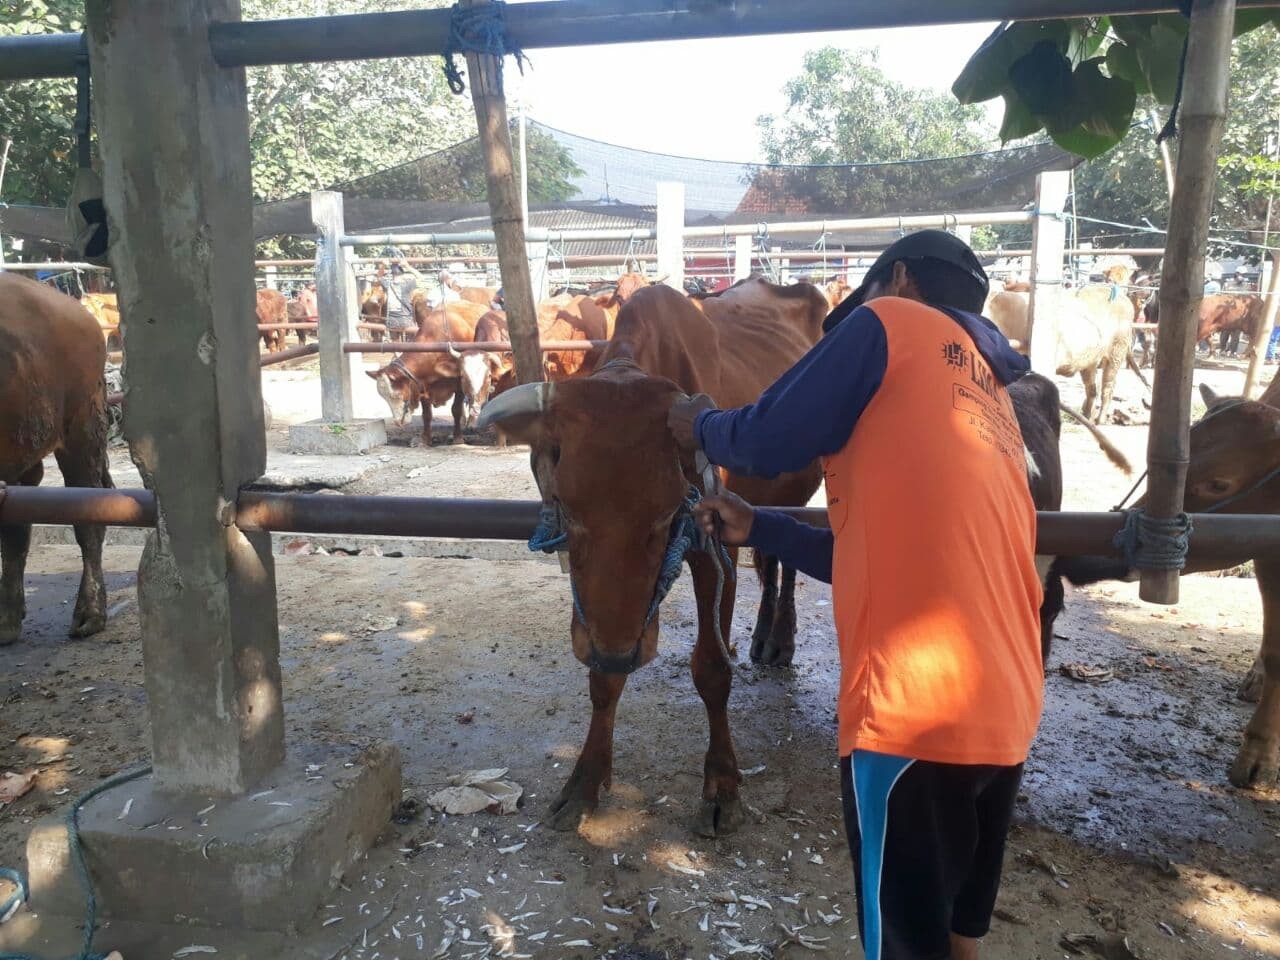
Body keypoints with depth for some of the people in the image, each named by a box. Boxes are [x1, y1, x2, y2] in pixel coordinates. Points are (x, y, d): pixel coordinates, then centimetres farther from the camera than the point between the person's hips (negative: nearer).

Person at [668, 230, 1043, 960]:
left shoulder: (889, 322, 1)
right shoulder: (992, 398, 24)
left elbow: (770, 440, -3)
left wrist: (701, 425, 18)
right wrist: (759, 530, 27)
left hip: (916, 702, -9)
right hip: (1005, 710, 9)